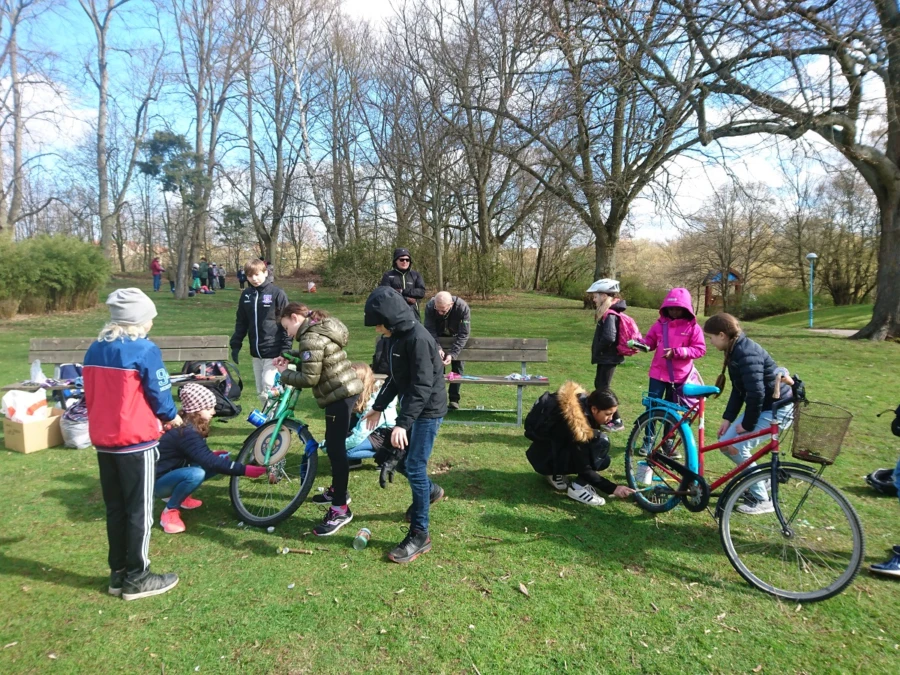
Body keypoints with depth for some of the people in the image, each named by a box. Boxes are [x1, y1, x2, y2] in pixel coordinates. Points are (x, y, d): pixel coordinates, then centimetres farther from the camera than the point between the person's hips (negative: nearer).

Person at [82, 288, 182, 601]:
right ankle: (137, 579, 13)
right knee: (139, 511, 4)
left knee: (115, 509, 16)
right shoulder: (145, 350, -15)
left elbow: (91, 395, 13)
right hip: (136, 442, -7)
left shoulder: (94, 350, 6)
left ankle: (118, 574, 26)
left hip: (103, 441, 7)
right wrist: (171, 417, 9)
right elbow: (159, 394, -11)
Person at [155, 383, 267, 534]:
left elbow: (201, 455, 13)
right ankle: (170, 511, -12)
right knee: (196, 474, -37)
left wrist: (213, 455, -7)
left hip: (174, 471, 9)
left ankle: (180, 496, 10)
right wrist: (244, 470, -36)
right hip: (159, 481, -9)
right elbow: (210, 462, -34)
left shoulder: (190, 425, -1)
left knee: (222, 459, -3)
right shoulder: (185, 431, -28)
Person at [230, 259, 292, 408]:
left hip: (273, 351, -5)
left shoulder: (277, 293, -8)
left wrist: (285, 350, -12)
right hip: (256, 352, 6)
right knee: (260, 391, 11)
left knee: (268, 389, -8)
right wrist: (235, 345, 9)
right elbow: (241, 322, 15)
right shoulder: (246, 295, 8)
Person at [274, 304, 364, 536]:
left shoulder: (311, 338, -19)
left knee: (335, 448, -7)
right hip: (346, 389, 11)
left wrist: (284, 374, -5)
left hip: (339, 395, -11)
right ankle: (337, 490, 37)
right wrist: (289, 357, 10)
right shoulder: (322, 327, 12)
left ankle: (340, 510, -2)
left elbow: (309, 378, -21)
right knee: (334, 443, 22)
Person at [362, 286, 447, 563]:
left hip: (428, 411, -10)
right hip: (412, 408, 10)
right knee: (395, 458, 17)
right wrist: (378, 407, 18)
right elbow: (396, 378, 16)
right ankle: (430, 491, 43)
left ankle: (419, 535, 4)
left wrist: (402, 423, -31)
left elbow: (423, 386, -28)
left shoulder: (418, 338, -24)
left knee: (414, 468, -8)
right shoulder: (398, 337, 6)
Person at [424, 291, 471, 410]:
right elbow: (430, 330, -25)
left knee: (458, 366, -4)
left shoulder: (463, 308, -37)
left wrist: (452, 354, -41)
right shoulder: (430, 306, -31)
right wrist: (438, 348, -40)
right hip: (438, 337, 1)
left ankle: (454, 399, 2)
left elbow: (463, 334, -33)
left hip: (456, 337, -1)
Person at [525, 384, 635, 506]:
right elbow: (583, 468, -27)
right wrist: (612, 488, -25)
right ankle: (577, 488, -14)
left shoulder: (584, 403, -11)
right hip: (544, 457, -9)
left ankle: (557, 474, 10)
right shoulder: (575, 423, -33)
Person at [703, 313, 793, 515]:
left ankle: (762, 500, 5)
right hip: (761, 405, 10)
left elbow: (756, 393, -29)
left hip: (777, 408, -10)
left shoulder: (746, 353, -26)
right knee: (725, 443, 6)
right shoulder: (735, 351, 5)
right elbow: (739, 389, 10)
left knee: (738, 448, -12)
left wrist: (747, 425, -18)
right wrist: (727, 418, 5)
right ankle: (754, 485, 24)